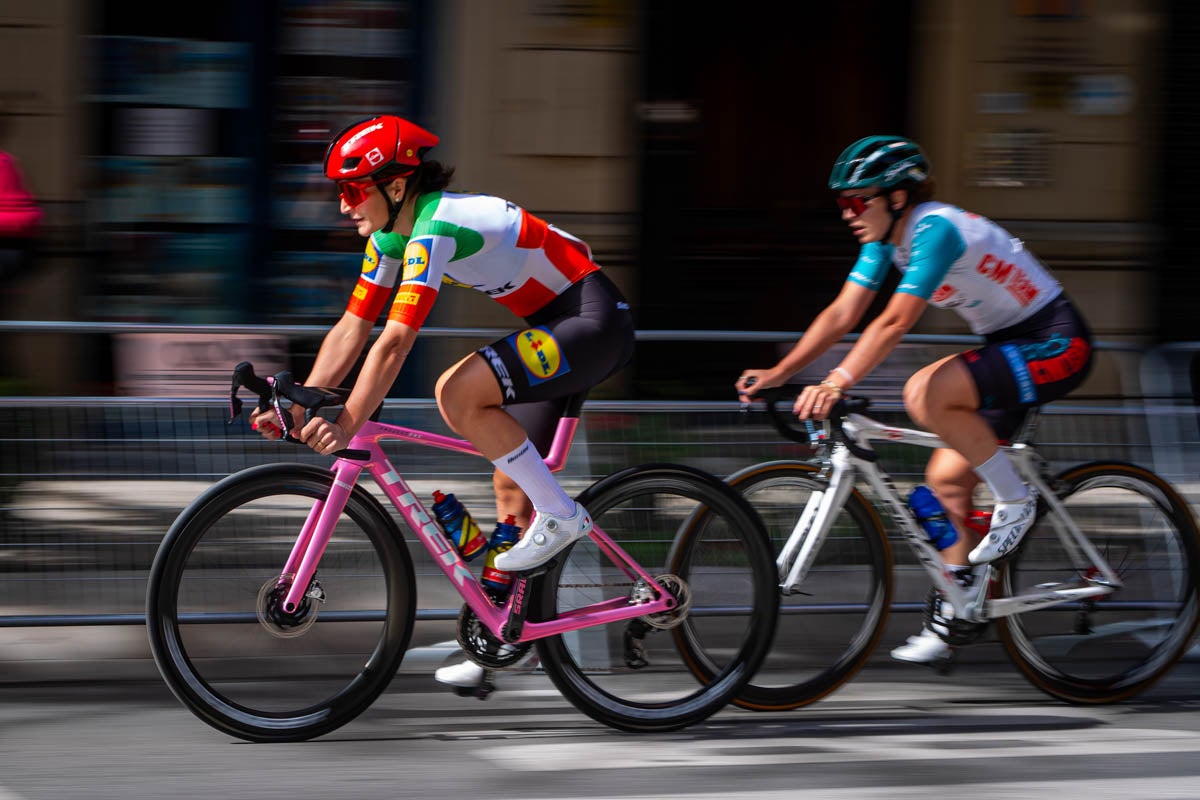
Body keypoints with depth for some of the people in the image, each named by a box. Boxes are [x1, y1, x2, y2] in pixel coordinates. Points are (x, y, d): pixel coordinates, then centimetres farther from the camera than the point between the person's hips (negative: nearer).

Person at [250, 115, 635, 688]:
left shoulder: (434, 231, -24)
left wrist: (346, 425, -33)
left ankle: (560, 514, -15)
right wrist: (299, 407, -1)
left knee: (457, 393, -27)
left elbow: (394, 342, -30)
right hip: (555, 324, 10)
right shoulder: (392, 234, 5)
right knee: (510, 485, 10)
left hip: (593, 322, -10)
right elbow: (353, 328, 7)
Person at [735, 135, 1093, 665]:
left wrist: (836, 384, -41)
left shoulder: (936, 231, -24)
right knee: (947, 477, 4)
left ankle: (1015, 499, -13)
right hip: (1009, 345, 10)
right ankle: (950, 618, 14)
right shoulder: (886, 238, 3)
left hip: (1056, 346, -10)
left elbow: (895, 321, -34)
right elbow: (843, 314, 2)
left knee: (927, 393, -29)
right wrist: (778, 374, -7)